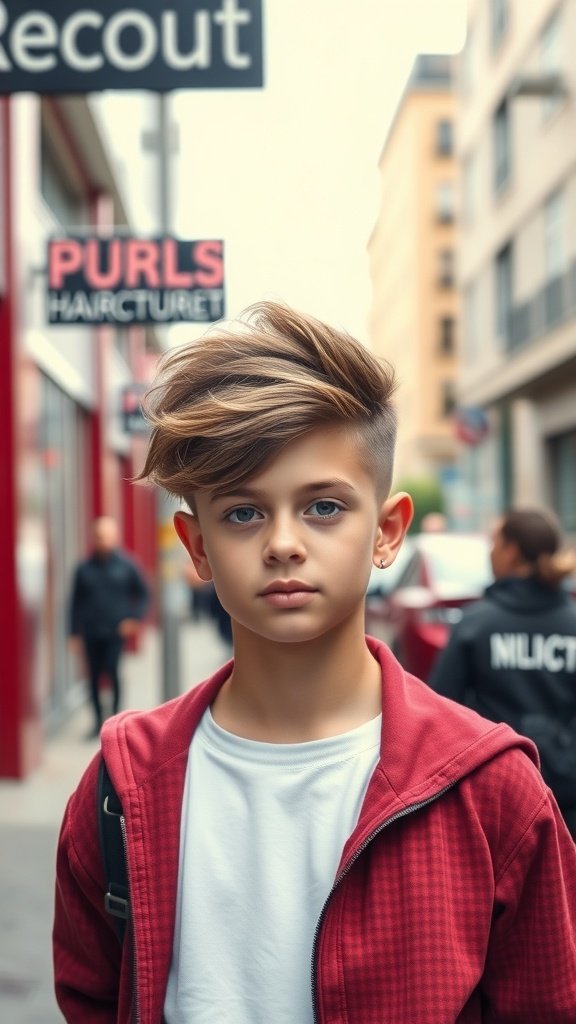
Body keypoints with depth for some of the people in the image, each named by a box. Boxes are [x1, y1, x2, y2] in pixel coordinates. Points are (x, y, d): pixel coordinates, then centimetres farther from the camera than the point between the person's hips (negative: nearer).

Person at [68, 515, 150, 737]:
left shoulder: (126, 565, -1)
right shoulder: (84, 569, 3)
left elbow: (142, 593, 7)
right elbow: (76, 602, 6)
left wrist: (134, 618, -5)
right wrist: (75, 633, 3)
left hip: (115, 632, -2)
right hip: (91, 633, 2)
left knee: (113, 673, -9)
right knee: (94, 676, 5)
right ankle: (98, 720, 15)